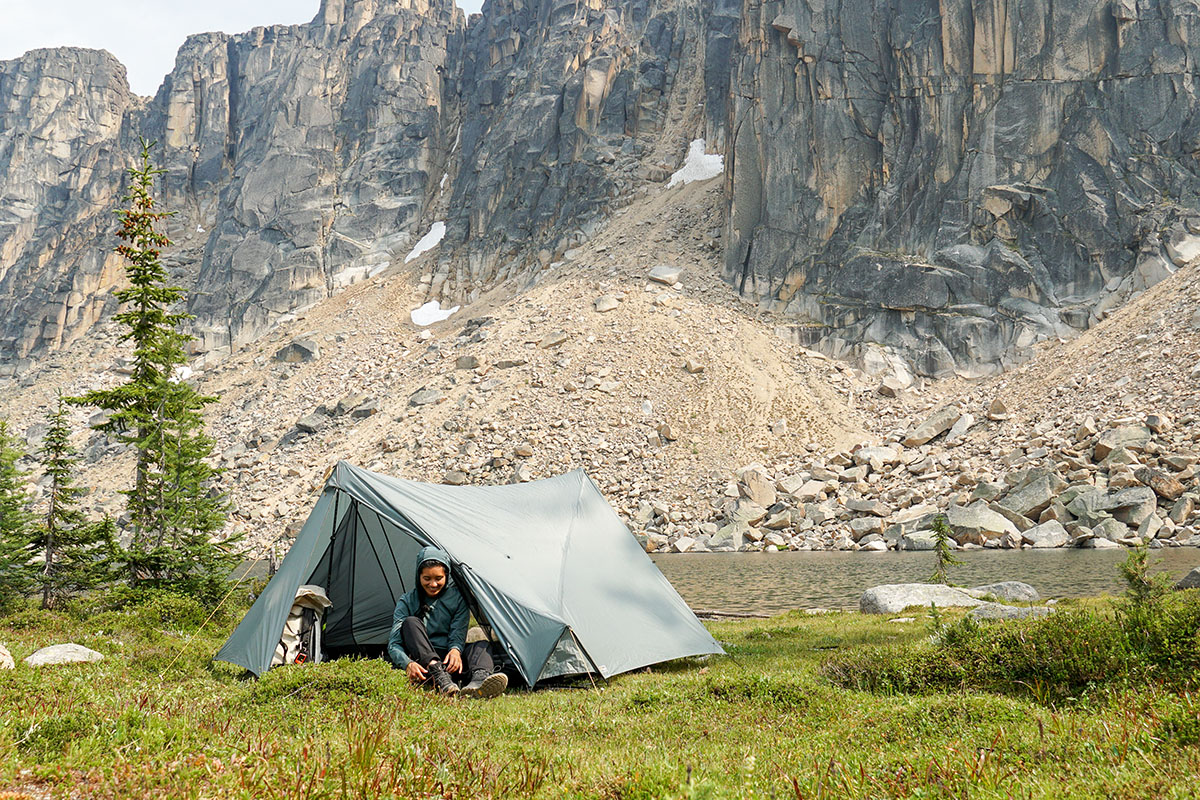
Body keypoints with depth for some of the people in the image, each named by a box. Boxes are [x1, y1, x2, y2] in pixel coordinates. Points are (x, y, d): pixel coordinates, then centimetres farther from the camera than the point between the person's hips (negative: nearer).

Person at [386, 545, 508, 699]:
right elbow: (394, 644, -8)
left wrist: (455, 650, -31)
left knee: (482, 645, -24)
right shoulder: (407, 602, 2)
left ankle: (479, 680, -61)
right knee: (411, 622, -25)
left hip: (447, 661, 2)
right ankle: (440, 679, -47)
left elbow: (458, 635, -5)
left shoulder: (457, 598, 7)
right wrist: (408, 664, -31)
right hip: (422, 664, -1)